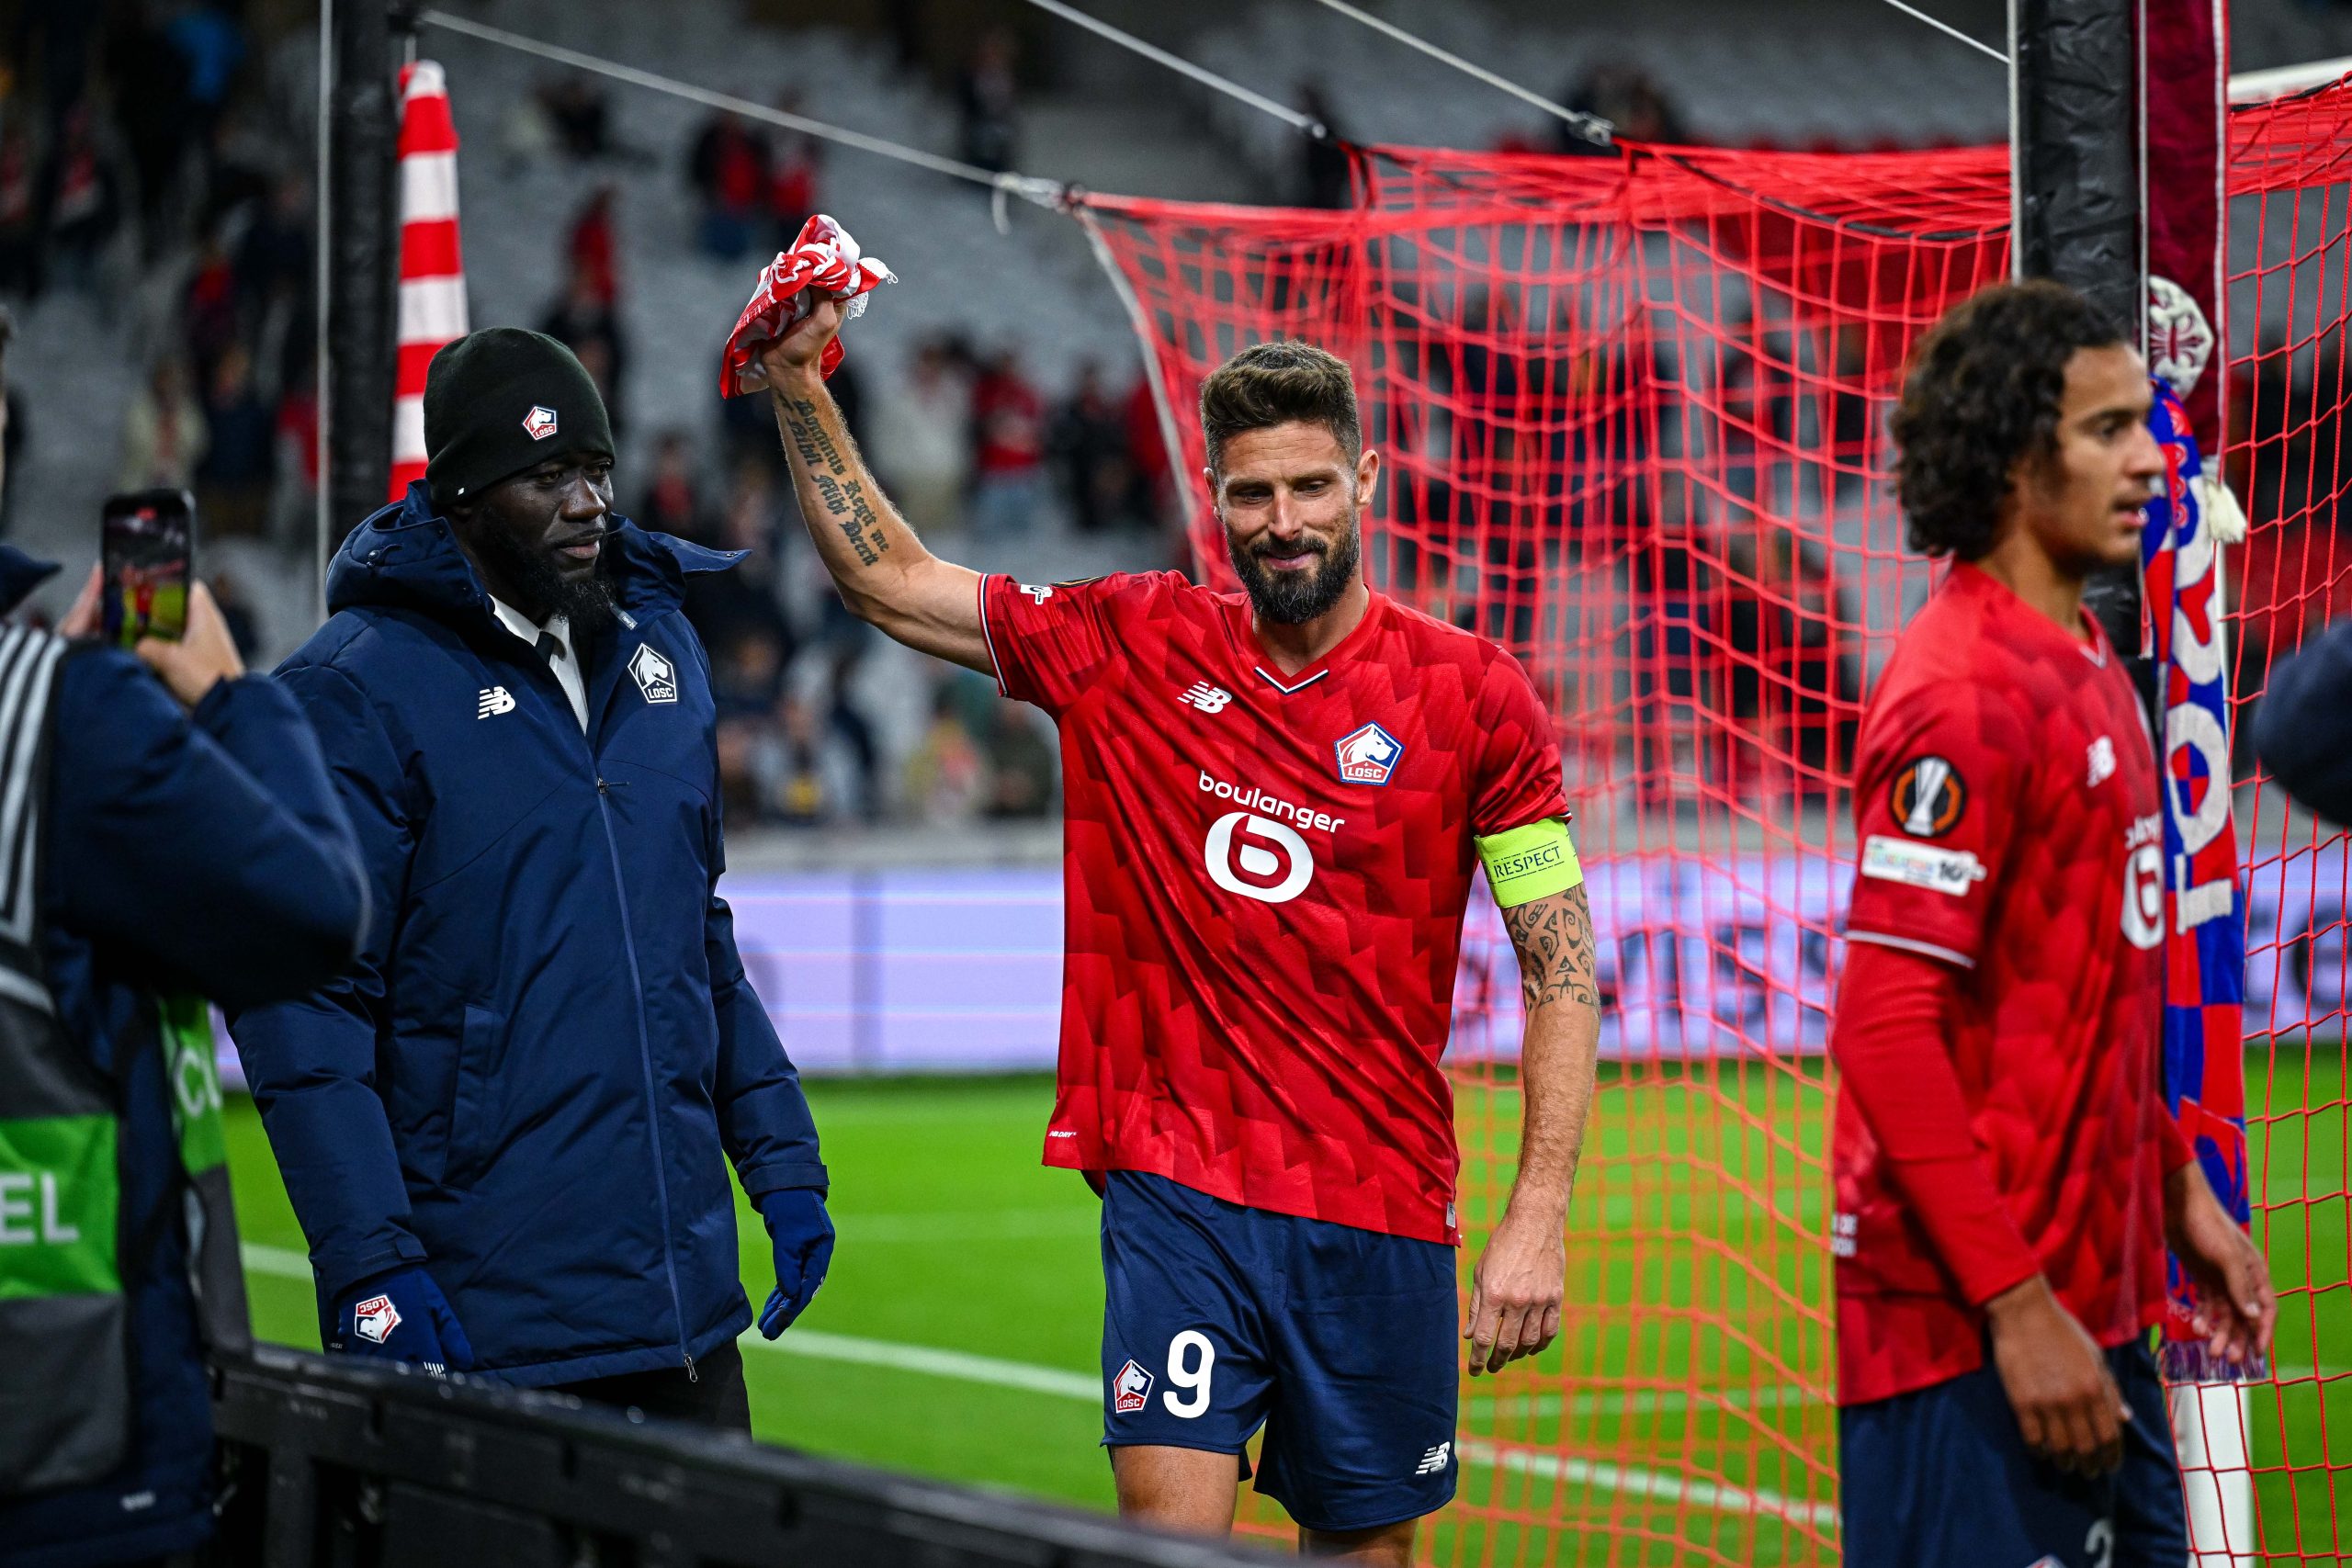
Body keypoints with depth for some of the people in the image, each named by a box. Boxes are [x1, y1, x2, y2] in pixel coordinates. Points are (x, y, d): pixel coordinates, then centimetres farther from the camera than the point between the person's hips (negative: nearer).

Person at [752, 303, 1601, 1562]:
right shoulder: (1131, 647, 4)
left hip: (1380, 1211, 0)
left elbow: (1562, 977, -1)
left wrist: (1536, 1222, -8)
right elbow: (886, 577, 14)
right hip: (1178, 1186, 0)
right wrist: (798, 386, 4)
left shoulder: (1472, 693, -2)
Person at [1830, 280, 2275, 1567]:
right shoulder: (1963, 691, -16)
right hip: (1971, 1321, -9)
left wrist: (2180, 1196, 20)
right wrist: (2016, 1305, -22)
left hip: (2092, 1302, 10)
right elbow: (1884, 1027, -21)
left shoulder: (2091, 670, 14)